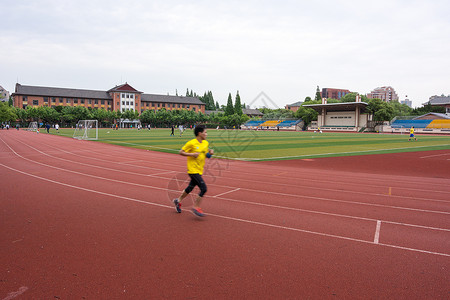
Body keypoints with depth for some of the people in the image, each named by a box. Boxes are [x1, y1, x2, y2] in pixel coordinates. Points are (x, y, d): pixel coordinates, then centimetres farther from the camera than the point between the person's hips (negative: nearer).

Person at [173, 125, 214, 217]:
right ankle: (196, 207, -1)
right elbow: (181, 152, -8)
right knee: (203, 188, -15)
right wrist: (192, 154, -19)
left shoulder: (206, 143, 8)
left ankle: (178, 201, 41)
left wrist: (210, 151, 6)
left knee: (190, 188, 20)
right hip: (193, 170, -8)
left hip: (199, 170, 8)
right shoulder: (191, 143, -13)